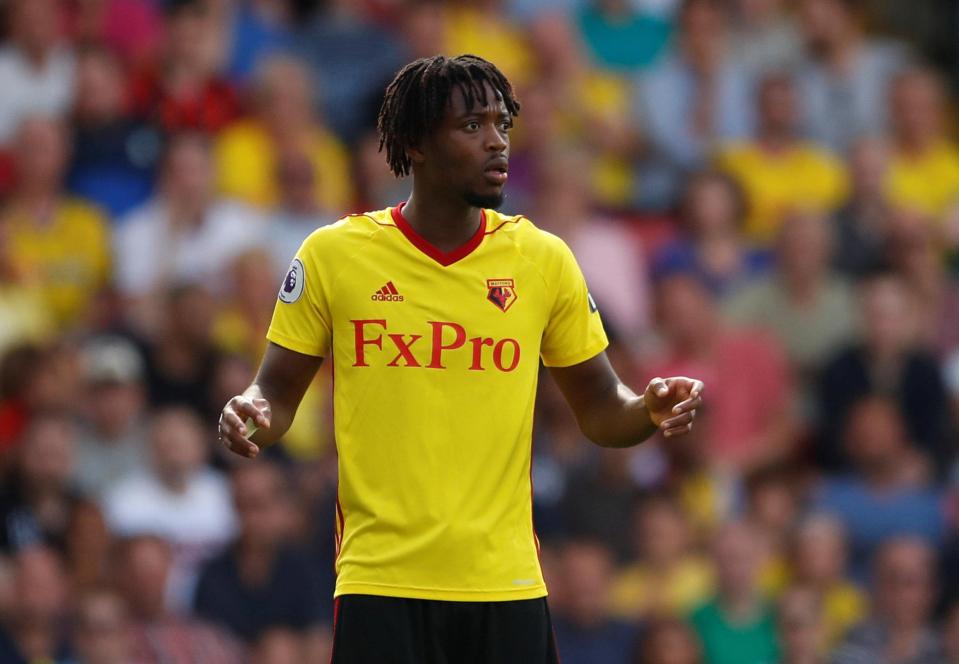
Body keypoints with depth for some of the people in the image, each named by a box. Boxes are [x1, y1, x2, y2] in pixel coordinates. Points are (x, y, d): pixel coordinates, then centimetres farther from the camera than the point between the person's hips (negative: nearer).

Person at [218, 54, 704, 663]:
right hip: (380, 583, -2)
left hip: (507, 585, 2)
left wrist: (651, 410, -11)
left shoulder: (544, 258, 5)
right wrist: (251, 417, -17)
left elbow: (601, 412, 11)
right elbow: (278, 395, 6)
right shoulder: (333, 253, 0)